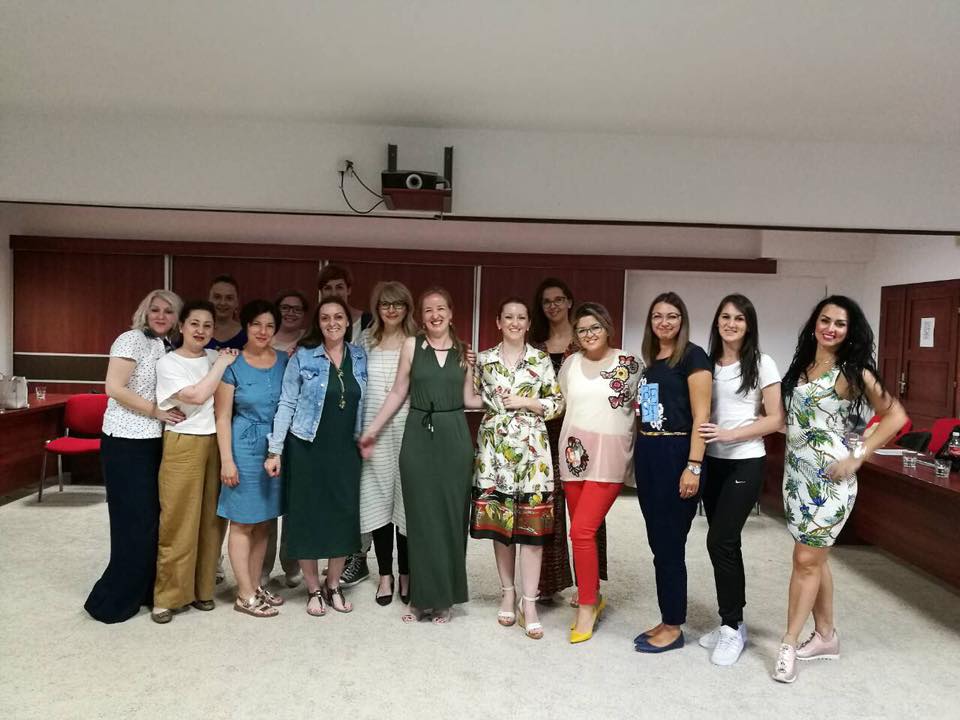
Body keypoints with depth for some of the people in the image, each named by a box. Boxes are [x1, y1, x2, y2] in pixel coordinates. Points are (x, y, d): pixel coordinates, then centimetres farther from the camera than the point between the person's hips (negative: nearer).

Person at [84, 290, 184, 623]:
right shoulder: (131, 339, -9)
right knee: (135, 522, -3)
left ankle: (143, 591, 24)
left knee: (153, 518, 11)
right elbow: (115, 388, -18)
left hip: (156, 442, 7)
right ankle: (111, 601, 11)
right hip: (127, 443, -7)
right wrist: (156, 411, -18)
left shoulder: (170, 347, 13)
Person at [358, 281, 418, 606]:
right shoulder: (366, 339, 9)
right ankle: (385, 574, 19)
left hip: (408, 429, -2)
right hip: (374, 430, 2)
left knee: (406, 499, 3)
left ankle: (406, 573, 19)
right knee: (377, 498, 5)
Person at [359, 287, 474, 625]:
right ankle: (422, 596, 17)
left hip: (454, 436, 1)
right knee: (420, 516, 4)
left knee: (450, 515, 6)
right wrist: (372, 429, 5)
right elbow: (398, 393, 6)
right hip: (418, 436, -1)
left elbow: (468, 398, 10)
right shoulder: (411, 345, 3)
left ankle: (445, 597, 19)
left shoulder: (463, 350, 7)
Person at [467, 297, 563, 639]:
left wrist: (524, 402, -8)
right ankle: (508, 593, 23)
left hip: (531, 447, -1)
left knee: (532, 523, -4)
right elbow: (473, 400, 13)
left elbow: (557, 404, 3)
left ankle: (529, 603, 4)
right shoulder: (484, 359, 7)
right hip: (495, 447, 1)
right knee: (498, 520, 6)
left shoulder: (541, 360, 5)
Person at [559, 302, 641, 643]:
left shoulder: (630, 364, -2)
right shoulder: (570, 364, 8)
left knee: (582, 531, -11)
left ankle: (586, 607, 6)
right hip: (575, 454, 4)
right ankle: (593, 597, 29)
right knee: (582, 532, 10)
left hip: (610, 456, -4)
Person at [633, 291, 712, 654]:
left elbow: (701, 416, -13)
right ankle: (666, 620, 24)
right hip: (646, 454, 7)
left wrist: (693, 466, -19)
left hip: (675, 454, -7)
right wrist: (641, 454, 11)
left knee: (670, 544, 0)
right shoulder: (651, 360, 15)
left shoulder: (692, 356, -7)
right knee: (657, 542, 12)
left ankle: (674, 628, 14)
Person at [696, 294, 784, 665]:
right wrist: (703, 432, -4)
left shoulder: (761, 364, -6)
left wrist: (729, 434, -19)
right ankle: (732, 622, 24)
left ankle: (732, 627, 7)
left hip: (745, 464, -5)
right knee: (725, 543, 11)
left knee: (720, 541, -9)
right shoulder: (708, 364, 7)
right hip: (713, 462, 5)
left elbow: (775, 419, -8)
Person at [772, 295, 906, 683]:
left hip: (829, 477, -6)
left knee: (807, 560, -3)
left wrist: (858, 456, -14)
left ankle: (788, 644, 8)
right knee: (814, 557, 14)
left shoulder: (852, 372, -7)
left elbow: (895, 415, -8)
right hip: (796, 473, 6)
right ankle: (825, 635, 27)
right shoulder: (800, 367, 10)